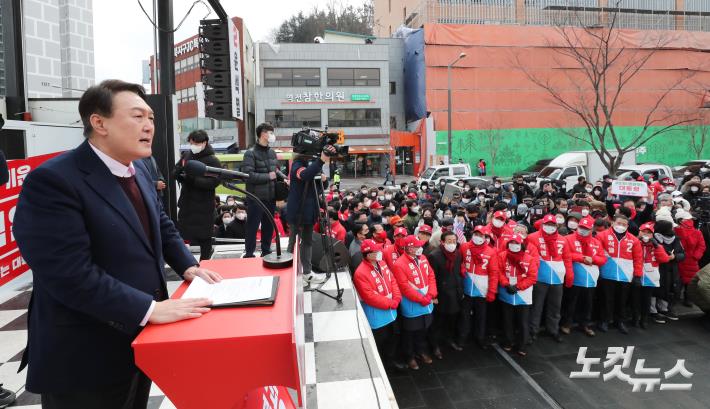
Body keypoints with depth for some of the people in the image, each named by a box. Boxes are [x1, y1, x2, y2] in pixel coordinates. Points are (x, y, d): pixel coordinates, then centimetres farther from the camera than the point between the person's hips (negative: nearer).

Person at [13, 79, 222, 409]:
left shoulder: (138, 169, 6)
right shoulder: (53, 181, -20)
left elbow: (162, 224, 17)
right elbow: (71, 274, -27)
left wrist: (187, 266, 1)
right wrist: (150, 309, -27)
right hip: (84, 360, -8)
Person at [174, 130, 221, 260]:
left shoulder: (212, 160, -10)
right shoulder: (186, 155, 8)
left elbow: (214, 182, -20)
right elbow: (175, 171, 12)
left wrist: (193, 179, -26)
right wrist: (182, 176, -11)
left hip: (204, 205, -6)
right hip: (186, 202, 6)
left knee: (204, 236, 6)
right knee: (182, 232, 14)